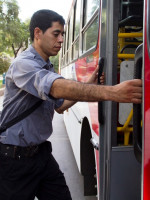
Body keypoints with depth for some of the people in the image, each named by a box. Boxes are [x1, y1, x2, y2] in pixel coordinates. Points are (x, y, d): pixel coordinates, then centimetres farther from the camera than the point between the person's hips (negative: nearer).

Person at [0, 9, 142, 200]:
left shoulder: (47, 68, 10)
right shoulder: (23, 64, -20)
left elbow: (59, 105, 15)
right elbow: (59, 88, -38)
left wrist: (89, 85, 2)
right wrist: (112, 92, -48)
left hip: (41, 152, 8)